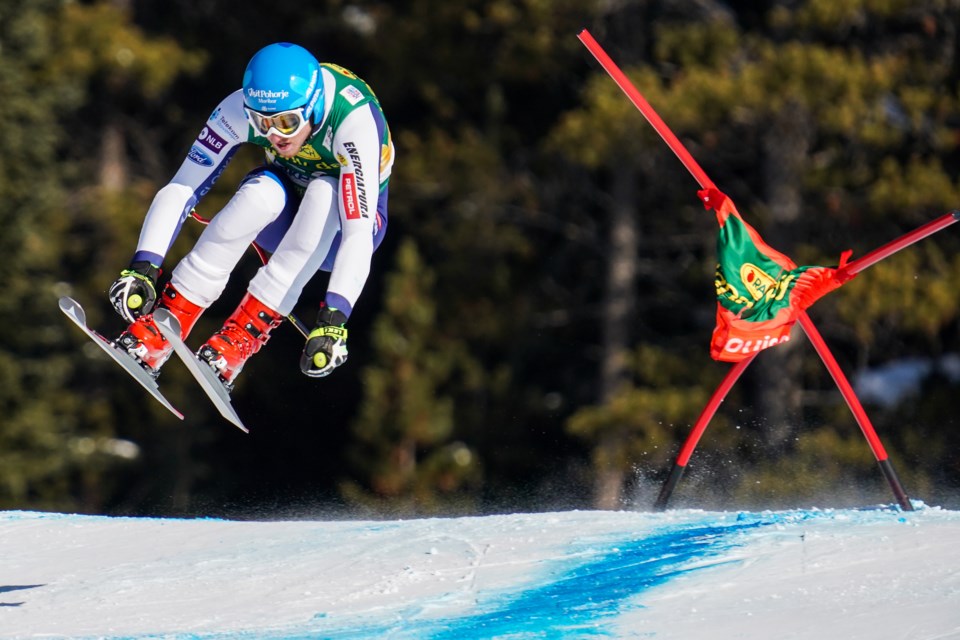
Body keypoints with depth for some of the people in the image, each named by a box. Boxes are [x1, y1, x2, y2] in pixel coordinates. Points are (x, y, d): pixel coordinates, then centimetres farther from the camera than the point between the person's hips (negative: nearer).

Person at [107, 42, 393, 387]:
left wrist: (333, 320, -52)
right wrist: (143, 267, -38)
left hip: (340, 227, -2)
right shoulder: (241, 109, -25)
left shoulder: (354, 118, -35)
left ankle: (242, 337, -32)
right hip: (285, 217, 2)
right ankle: (161, 327, -28)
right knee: (262, 191, -33)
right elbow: (180, 190, -24)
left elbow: (359, 234, -42)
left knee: (324, 191, -36)